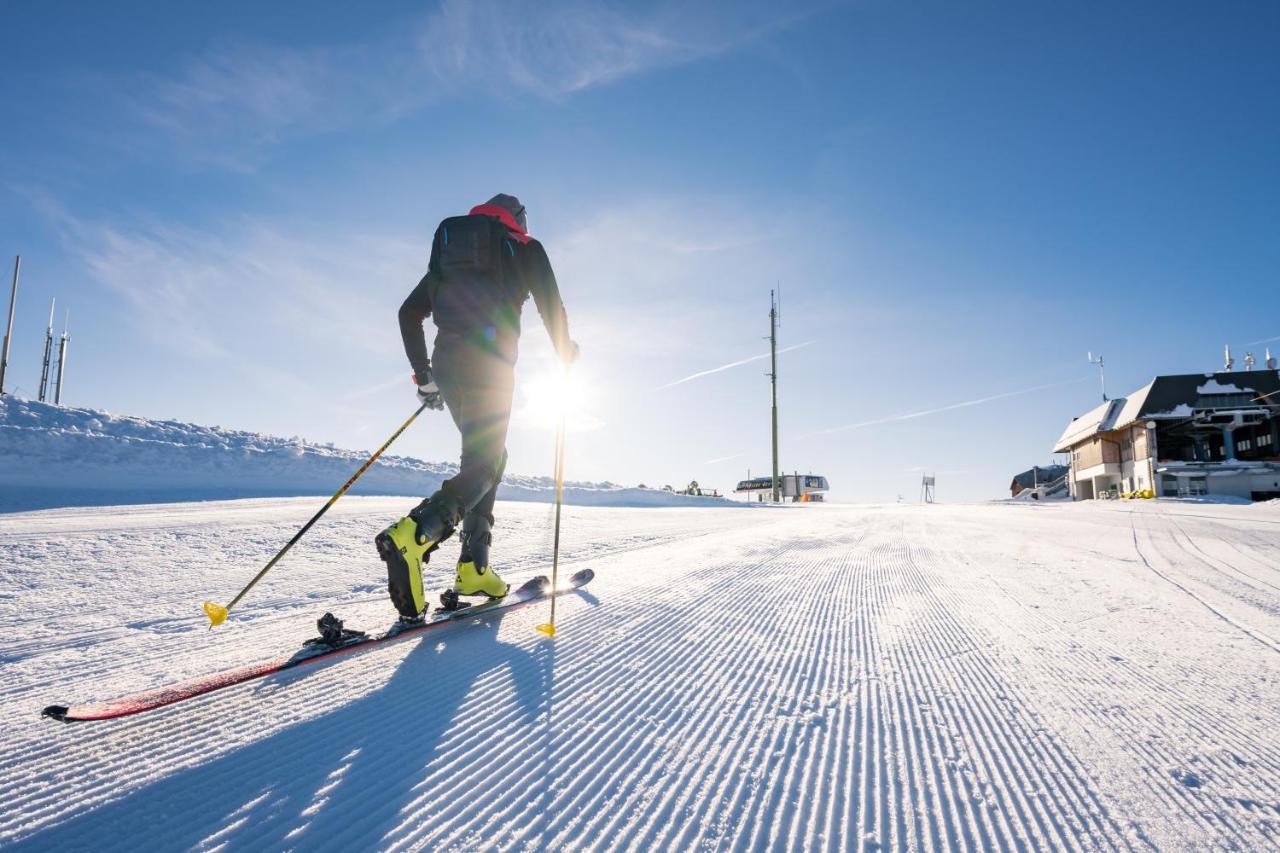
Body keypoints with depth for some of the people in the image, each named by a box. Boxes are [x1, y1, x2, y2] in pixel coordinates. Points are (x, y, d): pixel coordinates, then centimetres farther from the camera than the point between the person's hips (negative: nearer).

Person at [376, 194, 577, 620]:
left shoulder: (449, 251, 26)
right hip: (490, 364, -6)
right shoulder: (525, 248, 12)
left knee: (490, 456, 15)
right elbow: (551, 306, 1)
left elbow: (409, 314, 20)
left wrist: (424, 376, 23)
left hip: (447, 362, 6)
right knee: (482, 465, -9)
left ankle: (474, 568, 7)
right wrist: (566, 353, 18)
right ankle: (411, 535, -34)